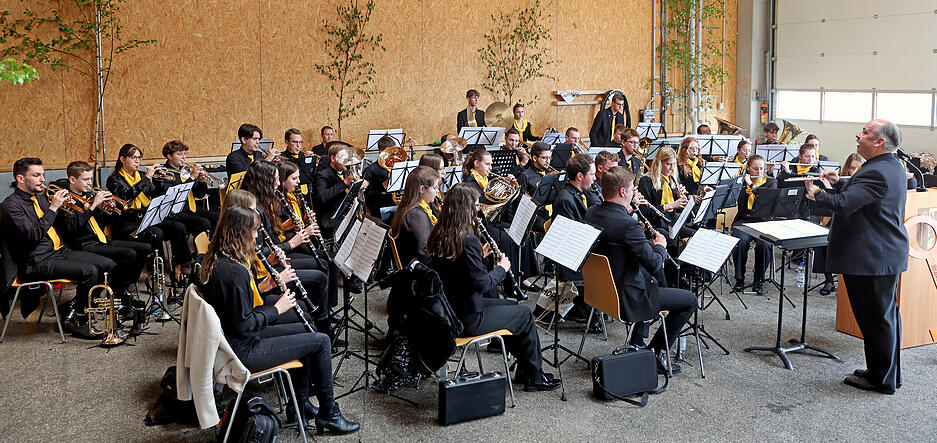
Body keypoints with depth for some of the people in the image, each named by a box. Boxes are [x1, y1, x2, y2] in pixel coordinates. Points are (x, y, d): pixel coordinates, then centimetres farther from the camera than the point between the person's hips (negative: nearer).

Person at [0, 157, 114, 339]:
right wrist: (53, 208, -20)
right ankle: (75, 321, -11)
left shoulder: (40, 196, 14)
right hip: (35, 264, -9)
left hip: (58, 251, 9)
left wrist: (63, 204, 4)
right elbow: (33, 236, -24)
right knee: (89, 271, -27)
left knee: (107, 264, -2)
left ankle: (73, 306, 8)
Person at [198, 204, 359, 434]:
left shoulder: (213, 262, 2)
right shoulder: (234, 271, -28)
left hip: (227, 340, 10)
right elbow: (244, 325, -26)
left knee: (303, 330, 22)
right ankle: (329, 413, 14)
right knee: (320, 341, -3)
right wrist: (276, 309, -13)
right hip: (243, 351, -10)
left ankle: (299, 404, 28)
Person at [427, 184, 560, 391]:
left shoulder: (438, 236, 2)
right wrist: (502, 268, -5)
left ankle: (524, 368, 32)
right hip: (466, 319, -9)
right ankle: (534, 376, 23)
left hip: (446, 310, 9)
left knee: (510, 306, 25)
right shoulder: (467, 239, -25)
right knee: (525, 314, 9)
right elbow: (482, 283, -22)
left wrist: (479, 255, 8)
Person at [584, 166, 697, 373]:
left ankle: (636, 342, 35)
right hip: (626, 299, -9)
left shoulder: (591, 213, -2)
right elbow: (655, 265, -22)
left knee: (651, 279, 37)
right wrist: (660, 245, -3)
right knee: (690, 301, 6)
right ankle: (655, 352, 12)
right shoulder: (628, 225, -28)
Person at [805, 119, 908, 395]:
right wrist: (839, 183, 11)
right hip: (889, 255, 11)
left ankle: (881, 379, 11)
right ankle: (890, 374, 30)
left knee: (874, 318, 0)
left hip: (871, 259, -11)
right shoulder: (893, 166, 12)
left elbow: (843, 204, -29)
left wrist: (817, 193, -12)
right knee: (887, 314, 18)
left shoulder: (876, 173, -23)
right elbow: (859, 194, 22)